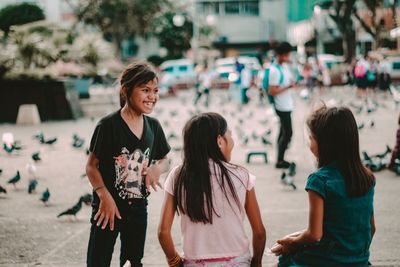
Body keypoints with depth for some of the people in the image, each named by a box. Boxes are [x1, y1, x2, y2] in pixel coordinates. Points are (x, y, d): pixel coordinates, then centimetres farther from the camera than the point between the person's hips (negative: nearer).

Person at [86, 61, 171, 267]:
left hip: (137, 208, 6)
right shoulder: (108, 125, -15)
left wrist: (157, 168, -9)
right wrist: (105, 196, -23)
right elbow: (91, 166, -11)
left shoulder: (153, 126, 2)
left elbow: (164, 160, 14)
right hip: (109, 206, -6)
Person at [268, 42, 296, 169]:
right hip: (282, 106, -9)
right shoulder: (274, 71, -21)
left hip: (287, 105, 9)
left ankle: (280, 159, 22)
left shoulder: (285, 65, 7)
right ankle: (279, 161, 1)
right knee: (287, 133, -6)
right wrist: (288, 86, -23)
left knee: (284, 132, 14)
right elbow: (272, 91, -22)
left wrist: (292, 82, 1)